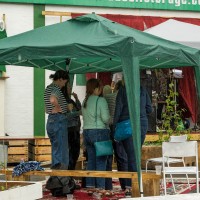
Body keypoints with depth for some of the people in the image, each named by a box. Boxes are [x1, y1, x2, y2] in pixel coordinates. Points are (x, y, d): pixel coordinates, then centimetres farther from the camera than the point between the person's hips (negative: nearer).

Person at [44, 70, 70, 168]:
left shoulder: (48, 88, 16)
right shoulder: (56, 88, -14)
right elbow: (53, 100, -35)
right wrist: (58, 108, -19)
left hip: (50, 120, 10)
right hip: (59, 120, -10)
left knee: (55, 150, 15)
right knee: (61, 151, -6)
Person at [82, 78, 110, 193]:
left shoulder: (85, 101, 11)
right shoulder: (100, 100, -11)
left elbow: (85, 117, 13)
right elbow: (105, 118, -15)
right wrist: (108, 121, 5)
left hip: (87, 132, 7)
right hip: (100, 132, -7)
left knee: (91, 159, 11)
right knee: (101, 160, -2)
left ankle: (90, 185, 12)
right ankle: (100, 186, -2)